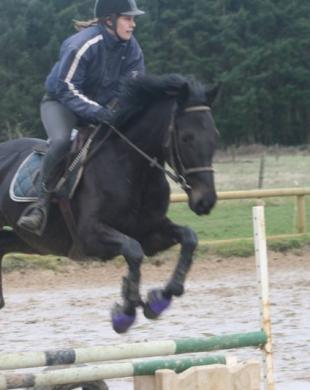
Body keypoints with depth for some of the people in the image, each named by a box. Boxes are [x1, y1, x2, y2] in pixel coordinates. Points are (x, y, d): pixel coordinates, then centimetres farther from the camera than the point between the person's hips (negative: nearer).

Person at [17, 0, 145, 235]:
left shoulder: (131, 47, -11)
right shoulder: (81, 46, -29)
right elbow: (66, 88, -29)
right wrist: (93, 110, -42)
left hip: (100, 105, 7)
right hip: (61, 101, -7)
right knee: (61, 141, -35)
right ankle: (43, 202, -26)